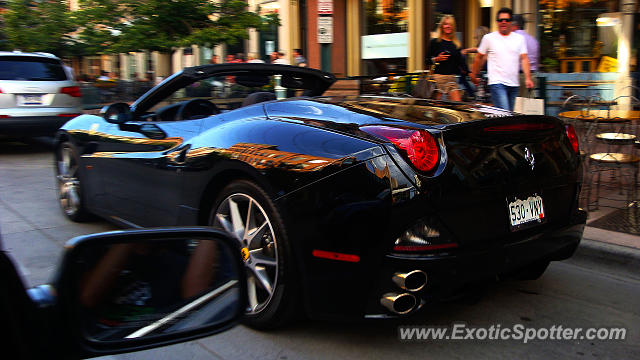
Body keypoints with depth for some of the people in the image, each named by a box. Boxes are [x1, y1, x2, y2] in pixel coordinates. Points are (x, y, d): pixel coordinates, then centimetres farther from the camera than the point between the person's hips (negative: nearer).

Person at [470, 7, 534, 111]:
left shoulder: (519, 38, 11)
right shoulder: (489, 38, 4)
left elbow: (524, 59, 6)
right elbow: (479, 58, 13)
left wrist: (528, 78, -6)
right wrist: (474, 75, 16)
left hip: (514, 84, 4)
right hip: (497, 83, -4)